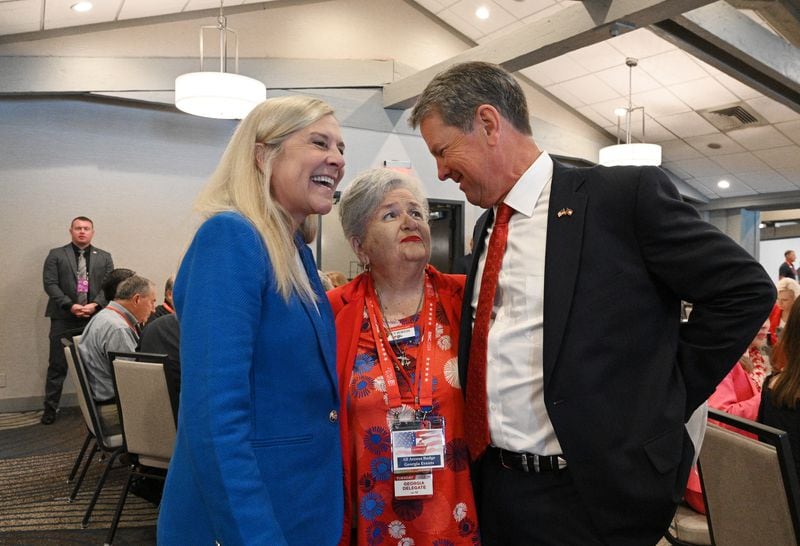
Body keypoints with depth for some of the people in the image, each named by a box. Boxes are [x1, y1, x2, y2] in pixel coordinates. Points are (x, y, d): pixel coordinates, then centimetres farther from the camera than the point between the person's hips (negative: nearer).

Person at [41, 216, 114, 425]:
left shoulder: (104, 257, 12)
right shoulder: (56, 255, 6)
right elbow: (50, 284, -3)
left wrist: (95, 305, -11)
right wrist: (70, 306, -14)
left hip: (95, 318, 1)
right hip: (64, 318, -1)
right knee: (57, 365, 4)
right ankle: (50, 408, 15)